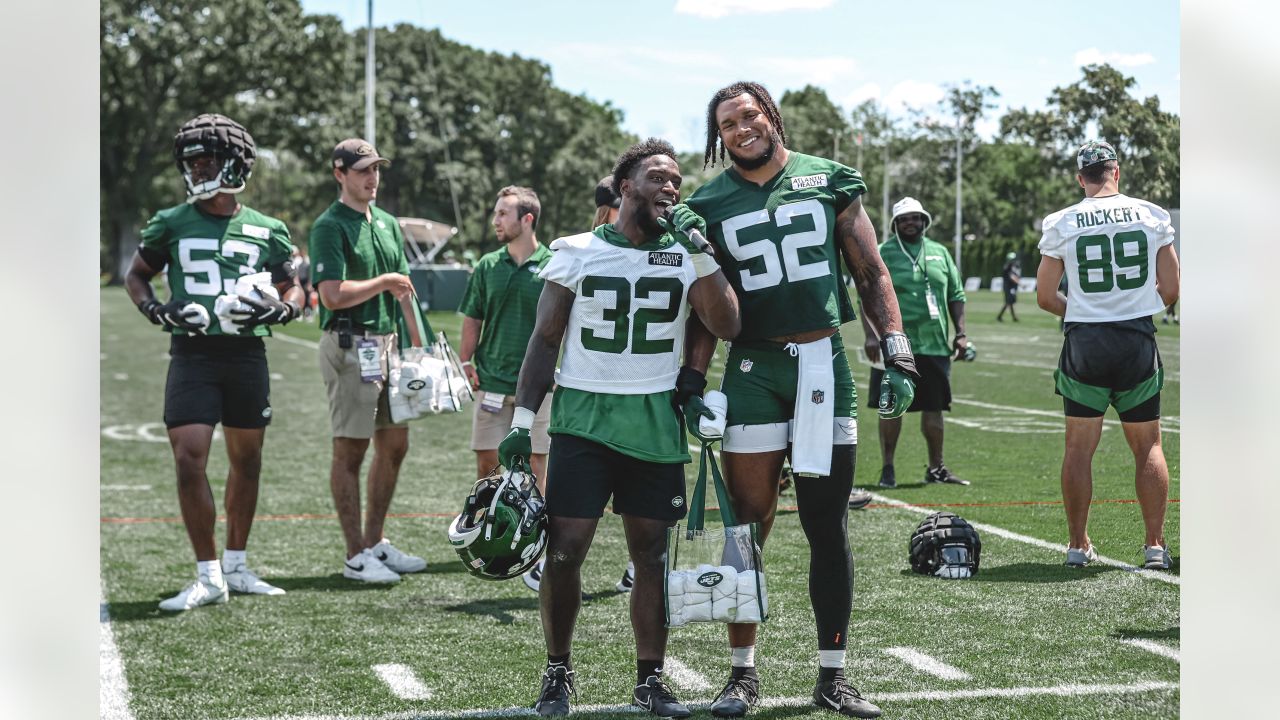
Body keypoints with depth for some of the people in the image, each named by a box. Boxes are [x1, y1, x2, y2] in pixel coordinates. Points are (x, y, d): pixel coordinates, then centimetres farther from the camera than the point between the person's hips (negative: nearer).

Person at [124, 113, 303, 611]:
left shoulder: (266, 231, 6)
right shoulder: (170, 224, 4)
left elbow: (293, 289, 13)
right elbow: (136, 276, 13)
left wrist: (280, 310, -9)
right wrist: (157, 310, -6)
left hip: (247, 354, 2)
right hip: (192, 353, -2)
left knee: (246, 461, 11)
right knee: (189, 461, -11)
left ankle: (235, 566, 26)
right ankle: (208, 576, -1)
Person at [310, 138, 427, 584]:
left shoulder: (388, 223, 15)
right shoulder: (330, 226, -9)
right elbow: (333, 295, -19)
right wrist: (384, 281, -9)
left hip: (387, 343, 8)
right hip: (349, 346, -8)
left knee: (394, 445, 12)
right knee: (350, 451, -2)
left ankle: (375, 543, 23)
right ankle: (356, 556, 2)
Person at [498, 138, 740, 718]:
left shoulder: (686, 254, 6)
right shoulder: (576, 252, 3)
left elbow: (726, 327, -8)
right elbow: (545, 340, 5)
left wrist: (701, 253, -15)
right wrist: (522, 421, -1)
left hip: (655, 424, 2)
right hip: (583, 419, -2)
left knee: (651, 554, 5)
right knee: (564, 550, -6)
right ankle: (557, 673, 11)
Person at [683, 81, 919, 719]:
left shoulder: (829, 181, 5)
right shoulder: (711, 204, 5)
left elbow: (871, 275, 8)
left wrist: (897, 356, -1)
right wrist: (692, 379, -4)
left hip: (824, 363, 1)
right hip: (753, 371, 0)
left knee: (829, 531, 5)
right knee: (747, 528, 1)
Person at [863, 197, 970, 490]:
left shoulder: (940, 253, 13)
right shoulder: (882, 255, 0)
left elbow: (956, 296, 17)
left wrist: (960, 333, 8)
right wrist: (871, 336, -14)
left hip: (935, 345, 4)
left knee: (934, 408, 10)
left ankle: (936, 468, 21)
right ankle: (887, 469, 8)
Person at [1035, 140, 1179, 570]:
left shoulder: (1061, 224, -3)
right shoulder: (1152, 216, 0)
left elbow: (1045, 298, 2)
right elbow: (1170, 291, 3)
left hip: (1084, 342, -1)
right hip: (1138, 341, 1)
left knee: (1080, 446, 9)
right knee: (1148, 446, 10)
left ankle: (1078, 544, 14)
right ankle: (1155, 545, 9)